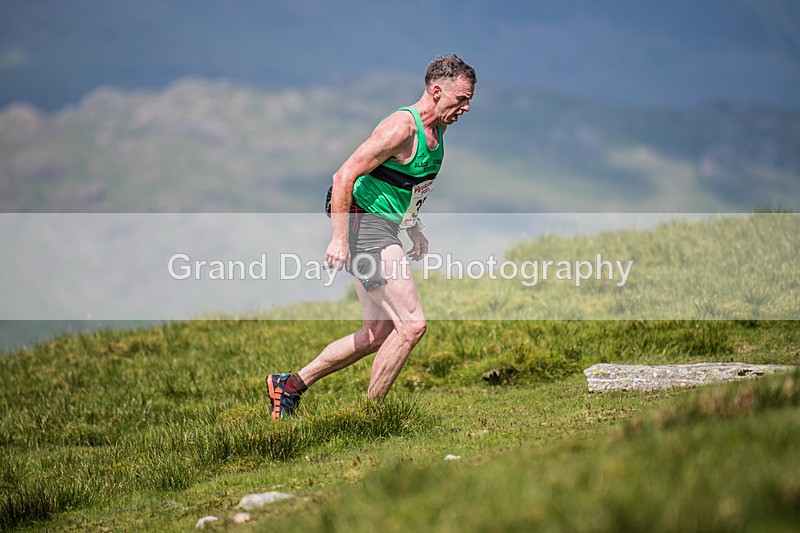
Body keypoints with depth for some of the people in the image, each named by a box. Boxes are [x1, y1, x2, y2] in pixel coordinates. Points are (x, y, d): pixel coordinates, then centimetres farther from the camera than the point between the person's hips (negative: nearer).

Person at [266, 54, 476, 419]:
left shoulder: (437, 128, 11)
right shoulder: (402, 127, -19)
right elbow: (345, 176, -22)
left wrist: (413, 229, 22)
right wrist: (339, 239, -25)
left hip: (384, 231, 10)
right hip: (365, 227, -10)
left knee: (378, 334, 12)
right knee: (412, 325, -14)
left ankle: (290, 385, 21)